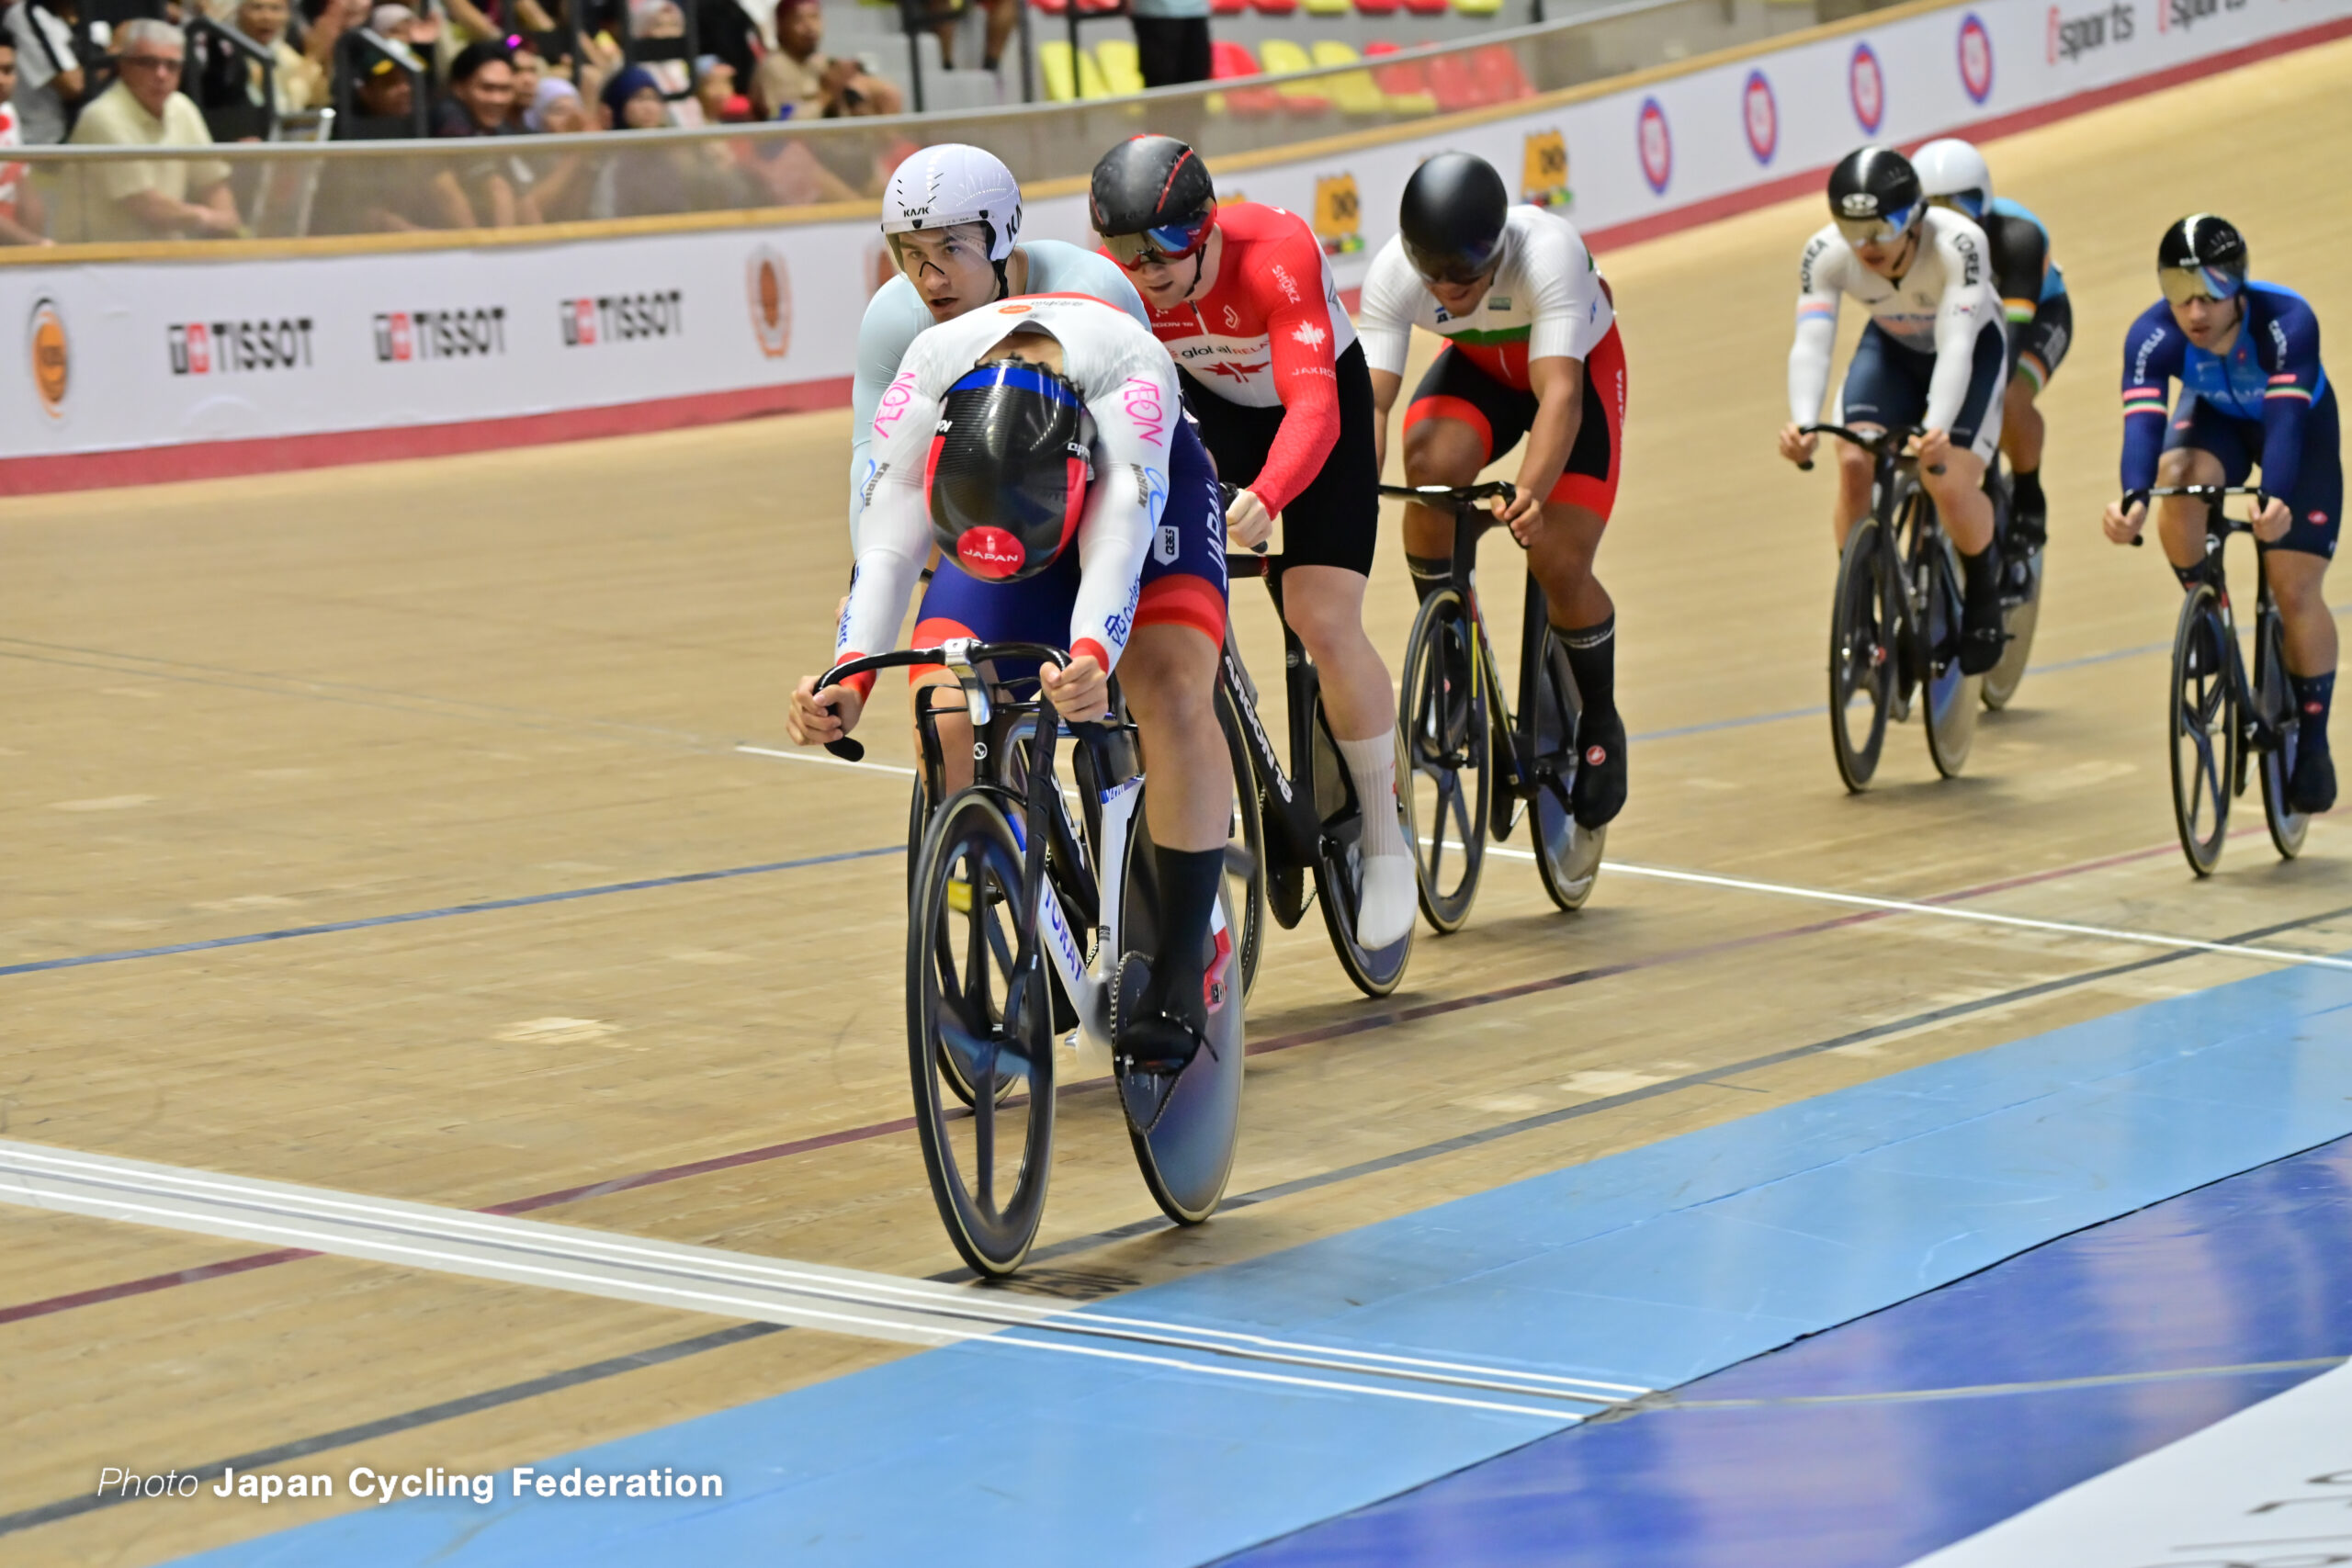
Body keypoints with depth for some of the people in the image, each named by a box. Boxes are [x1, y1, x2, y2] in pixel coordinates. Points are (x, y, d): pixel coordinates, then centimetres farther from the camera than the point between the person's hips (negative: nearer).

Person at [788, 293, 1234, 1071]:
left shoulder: (1130, 375, -44)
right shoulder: (924, 381, -36)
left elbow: (1116, 545, -52)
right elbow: (886, 546, -40)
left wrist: (1092, 660, -70)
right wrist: (847, 680, -56)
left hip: (1147, 485, -2)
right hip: (985, 499, 2)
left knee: (1175, 694, -26)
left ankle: (1180, 972, -17)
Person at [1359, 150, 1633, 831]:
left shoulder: (1548, 252, -40)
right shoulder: (1394, 273, -30)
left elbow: (1560, 393, -48)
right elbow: (1369, 396, -36)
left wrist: (1530, 491, -64)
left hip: (1580, 363, -3)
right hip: (1480, 367, 3)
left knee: (1559, 563, -16)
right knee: (1430, 462, -30)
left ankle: (1600, 724, 12)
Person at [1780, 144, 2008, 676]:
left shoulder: (1957, 243, -38)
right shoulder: (1825, 254, -29)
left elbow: (1955, 349, -46)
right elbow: (1809, 345, -39)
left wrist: (1936, 428, -64)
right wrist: (1802, 422, -59)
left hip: (1973, 344, -3)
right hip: (1892, 347, 3)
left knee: (1949, 484, -21)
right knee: (1853, 464, -22)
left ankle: (1984, 590, 10)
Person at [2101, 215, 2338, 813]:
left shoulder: (2287, 321, -39)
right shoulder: (2152, 336, -33)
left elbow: (2286, 421, -48)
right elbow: (2142, 422, -43)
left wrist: (2274, 500, -66)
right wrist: (2132, 499, -63)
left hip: (2301, 422, -2)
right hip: (2216, 416, 2)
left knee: (2295, 590, -9)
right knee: (2175, 477, -33)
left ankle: (2312, 744, 8)